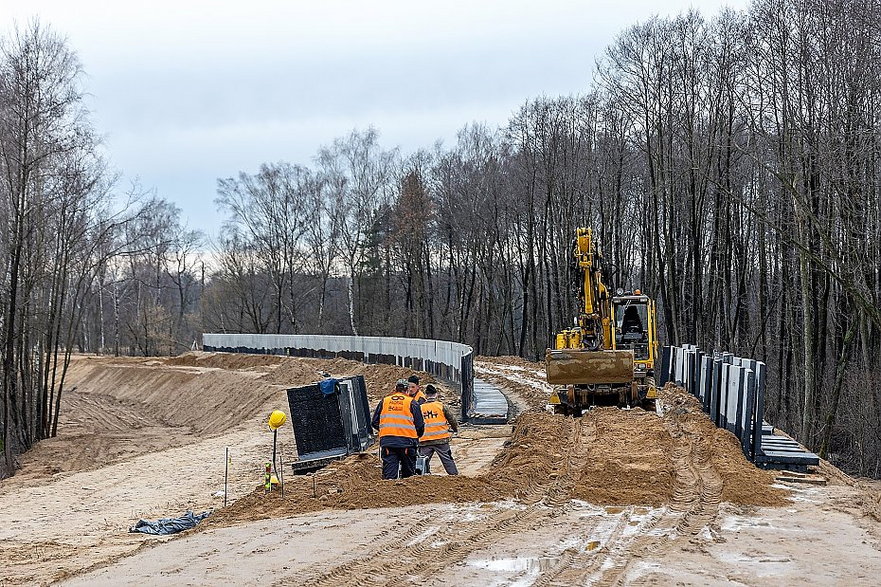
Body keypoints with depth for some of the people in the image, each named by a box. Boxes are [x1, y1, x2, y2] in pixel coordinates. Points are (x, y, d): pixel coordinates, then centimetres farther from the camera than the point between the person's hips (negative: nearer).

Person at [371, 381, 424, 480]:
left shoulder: (384, 401, 12)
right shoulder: (412, 403, 3)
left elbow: (375, 422, 14)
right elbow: (420, 425, 1)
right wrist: (416, 436, 21)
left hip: (386, 441, 2)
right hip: (407, 441, -2)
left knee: (389, 473, -1)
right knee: (408, 474, 8)